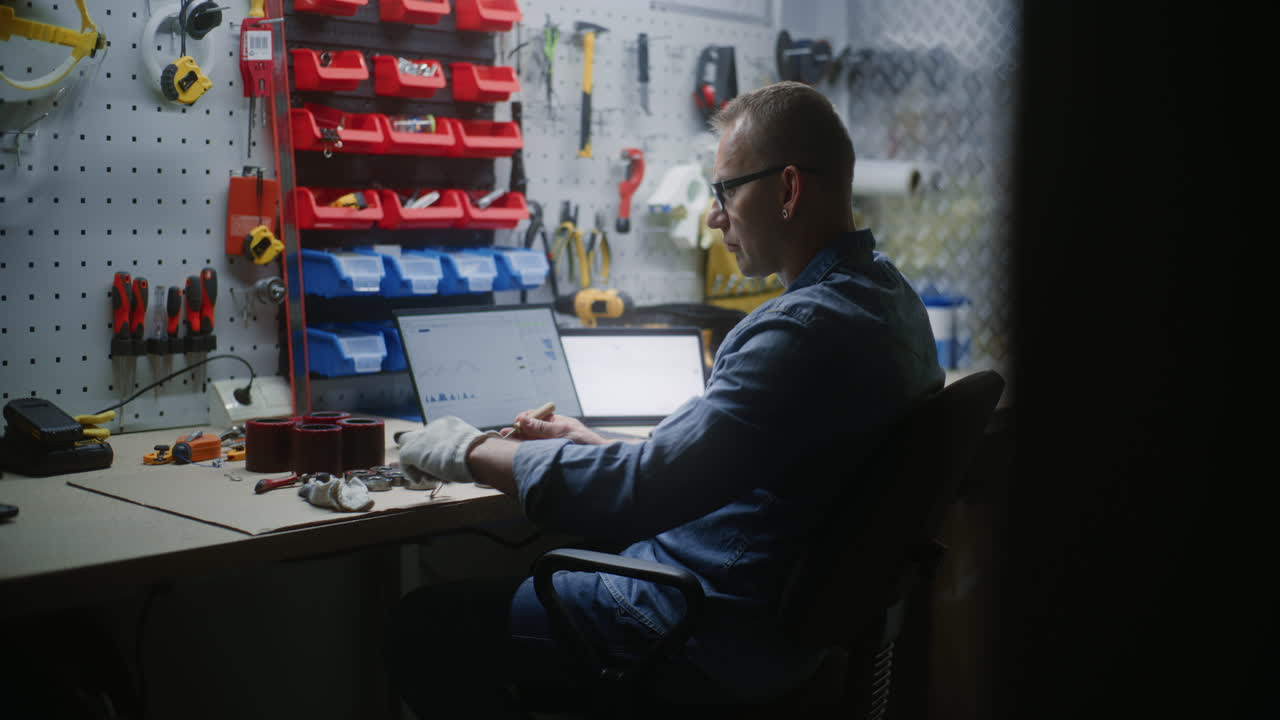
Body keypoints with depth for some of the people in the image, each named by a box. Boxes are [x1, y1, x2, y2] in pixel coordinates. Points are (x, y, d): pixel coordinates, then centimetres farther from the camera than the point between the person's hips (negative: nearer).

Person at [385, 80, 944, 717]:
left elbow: (645, 491, -32)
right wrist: (594, 444, 13)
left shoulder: (806, 328, -27)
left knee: (424, 624, -1)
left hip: (718, 645, -10)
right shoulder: (887, 295, 7)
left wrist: (473, 452, -18)